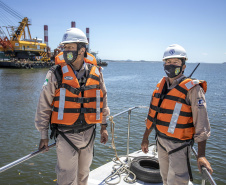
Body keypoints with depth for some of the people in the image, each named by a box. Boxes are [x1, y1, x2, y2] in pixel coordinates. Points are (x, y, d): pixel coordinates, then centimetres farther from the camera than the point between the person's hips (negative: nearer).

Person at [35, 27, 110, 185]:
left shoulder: (95, 73, -1)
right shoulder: (56, 74, -9)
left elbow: (103, 101, 10)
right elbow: (44, 106, -5)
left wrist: (104, 127, 12)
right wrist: (44, 135, -3)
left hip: (88, 133, 3)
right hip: (66, 135, -3)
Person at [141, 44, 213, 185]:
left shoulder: (192, 89, -15)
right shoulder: (161, 86, 4)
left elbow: (201, 123, -19)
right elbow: (153, 115, 12)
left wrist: (201, 154, -23)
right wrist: (146, 138, 15)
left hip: (179, 145, -6)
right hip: (161, 141, 6)